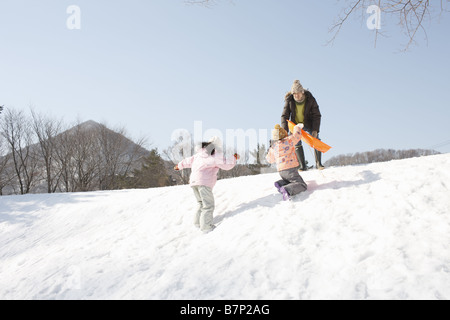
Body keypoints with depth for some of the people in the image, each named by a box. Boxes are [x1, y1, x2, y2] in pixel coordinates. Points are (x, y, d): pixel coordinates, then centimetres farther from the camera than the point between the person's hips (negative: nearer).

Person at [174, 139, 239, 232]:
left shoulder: (199, 154, 17)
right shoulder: (216, 156, -4)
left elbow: (189, 161, 30)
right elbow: (227, 165, -1)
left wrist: (179, 166, 47)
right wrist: (234, 158, 16)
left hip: (193, 182, 8)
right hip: (204, 182, -8)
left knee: (202, 204, 19)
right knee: (208, 205, -6)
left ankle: (198, 222, 18)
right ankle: (206, 227, -11)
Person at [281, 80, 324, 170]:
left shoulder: (310, 100, -20)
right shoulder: (289, 100, -16)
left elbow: (317, 115, -15)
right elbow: (285, 115, -14)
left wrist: (315, 130, -26)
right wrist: (285, 130, -26)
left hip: (308, 123, -1)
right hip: (295, 124, 1)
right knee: (297, 143, -8)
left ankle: (318, 163, -2)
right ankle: (303, 166, -1)